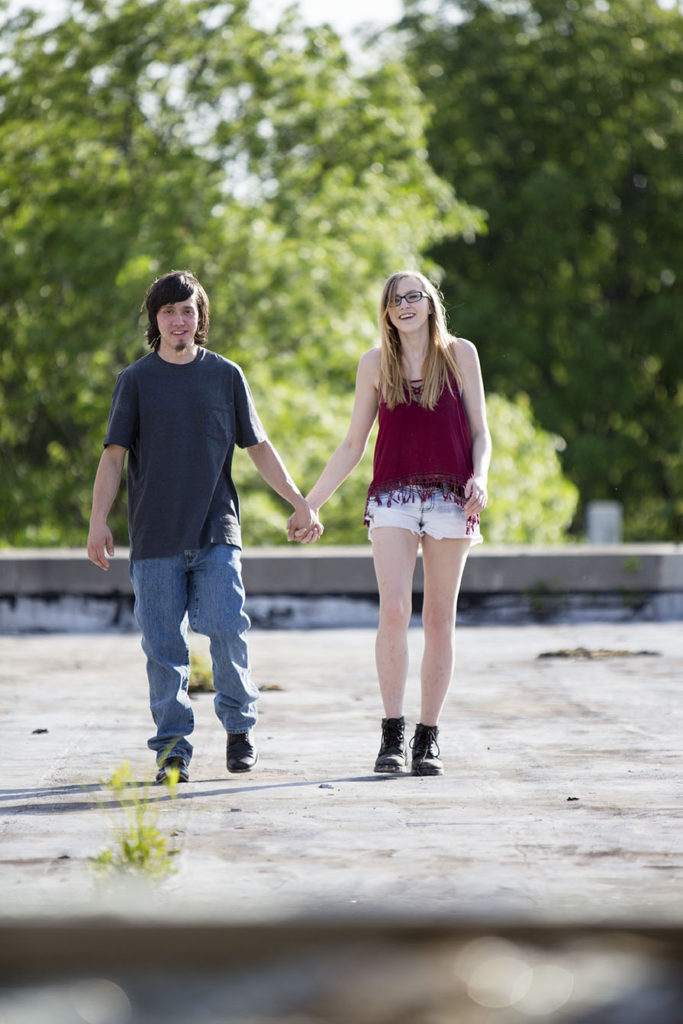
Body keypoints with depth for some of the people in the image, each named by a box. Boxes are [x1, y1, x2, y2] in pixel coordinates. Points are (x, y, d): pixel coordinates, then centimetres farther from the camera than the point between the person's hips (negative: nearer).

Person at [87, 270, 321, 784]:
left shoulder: (225, 375, 10)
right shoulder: (136, 380, 7)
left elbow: (258, 446, 14)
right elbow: (114, 454, 4)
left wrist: (300, 503, 10)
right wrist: (98, 520, -7)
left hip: (216, 532, 0)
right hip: (155, 537, 0)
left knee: (226, 626, -14)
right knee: (164, 645, -1)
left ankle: (240, 724, 7)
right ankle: (173, 747, 7)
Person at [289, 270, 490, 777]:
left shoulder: (460, 354, 7)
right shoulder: (375, 364, 9)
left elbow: (480, 432, 8)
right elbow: (353, 446, 14)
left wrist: (479, 479, -11)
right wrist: (309, 503, 11)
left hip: (449, 497, 0)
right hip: (393, 495, 0)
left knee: (440, 619, 2)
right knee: (394, 611, -14)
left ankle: (428, 737, 8)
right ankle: (393, 734, -7)